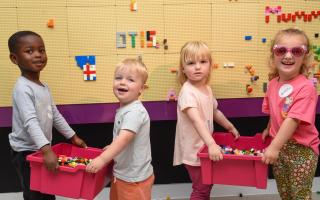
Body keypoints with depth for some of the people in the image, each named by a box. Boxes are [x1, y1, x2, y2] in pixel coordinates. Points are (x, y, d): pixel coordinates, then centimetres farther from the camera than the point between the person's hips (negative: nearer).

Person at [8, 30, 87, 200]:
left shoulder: (44, 87, 8)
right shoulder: (22, 88, -21)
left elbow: (55, 116, 15)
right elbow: (30, 122, -32)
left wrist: (72, 136, 16)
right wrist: (46, 149, -40)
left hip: (42, 150, 9)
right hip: (26, 152, -8)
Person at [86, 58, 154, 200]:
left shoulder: (134, 111, -25)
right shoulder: (124, 109, 6)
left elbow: (125, 138, -37)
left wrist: (103, 158, -42)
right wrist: (112, 148, 14)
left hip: (134, 177, -9)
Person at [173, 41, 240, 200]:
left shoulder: (207, 89, 4)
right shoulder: (188, 92, -24)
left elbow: (215, 112, 20)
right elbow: (196, 120, -37)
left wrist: (230, 127, 27)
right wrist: (211, 144, -46)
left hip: (205, 146, 8)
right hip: (193, 149, -8)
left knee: (207, 185, 20)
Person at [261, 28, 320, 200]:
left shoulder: (305, 87, -22)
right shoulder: (273, 83, 0)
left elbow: (293, 120, -27)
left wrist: (274, 147, -29)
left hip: (301, 150, -6)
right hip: (278, 145, 7)